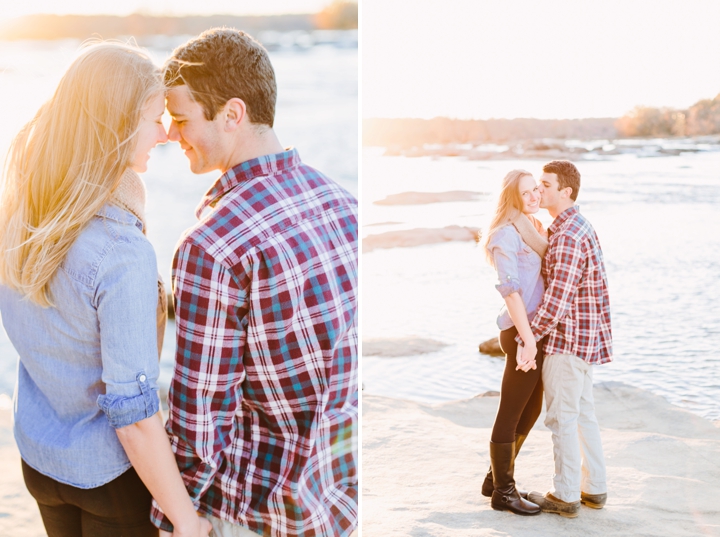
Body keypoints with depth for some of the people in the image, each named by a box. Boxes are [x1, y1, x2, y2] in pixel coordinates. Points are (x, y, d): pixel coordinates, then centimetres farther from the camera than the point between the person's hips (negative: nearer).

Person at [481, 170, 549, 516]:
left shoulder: (532, 227, 14)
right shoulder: (507, 233, -13)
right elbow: (510, 289, -20)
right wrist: (528, 339, -24)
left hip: (535, 328, 9)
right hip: (522, 332, -9)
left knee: (531, 410, 18)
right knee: (511, 415, 2)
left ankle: (496, 478, 31)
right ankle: (503, 492, 15)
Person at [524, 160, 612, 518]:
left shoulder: (567, 237, -22)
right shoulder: (580, 227, 11)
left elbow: (556, 300, -25)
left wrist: (528, 338, -16)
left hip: (566, 341, -10)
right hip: (586, 338, 10)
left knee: (562, 417, 1)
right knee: (583, 414, 16)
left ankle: (565, 496, 10)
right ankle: (594, 489, 25)